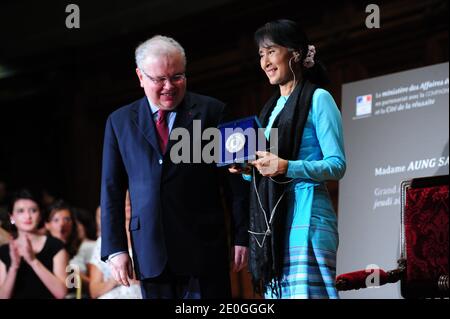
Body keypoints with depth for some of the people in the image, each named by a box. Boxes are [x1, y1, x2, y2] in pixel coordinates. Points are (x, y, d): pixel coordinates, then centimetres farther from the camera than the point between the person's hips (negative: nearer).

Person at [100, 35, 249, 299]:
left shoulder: (212, 112, 4)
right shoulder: (120, 122, 11)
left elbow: (239, 180, 3)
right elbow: (112, 189, 10)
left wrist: (243, 237, -2)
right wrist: (115, 248, 2)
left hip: (203, 248, -2)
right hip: (150, 254, 2)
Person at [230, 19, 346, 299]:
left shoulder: (318, 98, -2)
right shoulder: (272, 107, 21)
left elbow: (337, 165, -9)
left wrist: (286, 167, -21)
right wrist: (246, 169, 4)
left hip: (305, 217, -7)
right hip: (272, 221, 7)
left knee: (305, 292, -14)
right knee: (277, 291, 3)